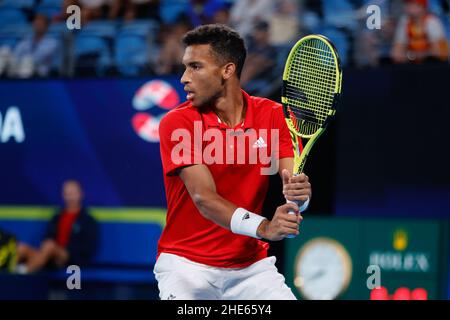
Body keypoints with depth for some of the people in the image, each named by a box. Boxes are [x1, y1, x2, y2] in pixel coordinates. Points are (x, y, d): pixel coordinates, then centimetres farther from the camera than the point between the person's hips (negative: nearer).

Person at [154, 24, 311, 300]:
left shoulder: (273, 115, -1)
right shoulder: (177, 123, -11)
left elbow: (292, 180, -9)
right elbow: (204, 198, -21)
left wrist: (299, 194, -34)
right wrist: (263, 227, -37)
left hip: (252, 264, 3)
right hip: (187, 263, -3)